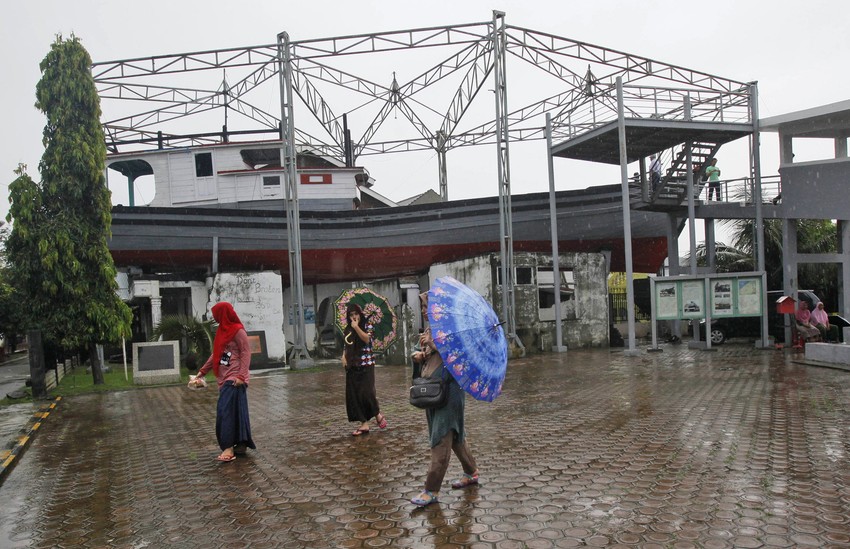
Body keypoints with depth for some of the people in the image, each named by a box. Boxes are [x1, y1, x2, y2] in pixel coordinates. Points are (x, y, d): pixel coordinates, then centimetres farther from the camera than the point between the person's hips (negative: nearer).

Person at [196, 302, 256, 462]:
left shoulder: (238, 331, -10)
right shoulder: (223, 330, 16)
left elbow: (246, 353, -14)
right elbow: (216, 354, 23)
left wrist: (241, 375, -22)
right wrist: (203, 370, 23)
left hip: (234, 378, -8)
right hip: (224, 378, 8)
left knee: (225, 410, -13)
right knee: (235, 411, 9)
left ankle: (228, 448, -11)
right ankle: (241, 444, 15)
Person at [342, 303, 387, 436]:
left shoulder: (367, 326, 2)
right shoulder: (347, 330, 12)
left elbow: (367, 339, -14)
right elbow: (345, 346, 17)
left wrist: (356, 327, -15)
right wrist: (344, 356, 0)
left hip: (366, 364, -4)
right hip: (352, 366, 4)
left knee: (366, 392, -12)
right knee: (353, 395, 0)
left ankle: (378, 415, 14)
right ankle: (364, 423, 6)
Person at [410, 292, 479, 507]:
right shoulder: (429, 329, 13)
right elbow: (425, 357, 22)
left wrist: (433, 344, -22)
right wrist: (418, 355, 0)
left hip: (448, 389, -9)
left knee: (441, 439, -7)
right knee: (454, 435, 18)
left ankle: (432, 491, -4)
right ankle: (471, 473, 34)